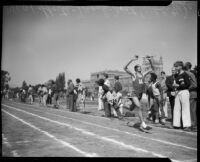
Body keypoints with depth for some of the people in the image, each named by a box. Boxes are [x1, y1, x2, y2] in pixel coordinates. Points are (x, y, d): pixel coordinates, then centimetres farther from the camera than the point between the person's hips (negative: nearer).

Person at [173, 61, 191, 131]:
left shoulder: (185, 74, -8)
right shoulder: (177, 75, 15)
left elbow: (188, 84, -12)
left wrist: (178, 85, -15)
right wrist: (174, 85, 2)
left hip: (184, 92, -8)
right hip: (178, 92, 8)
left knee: (185, 109, -7)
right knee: (176, 109, 8)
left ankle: (187, 125, -5)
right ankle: (177, 124, 16)